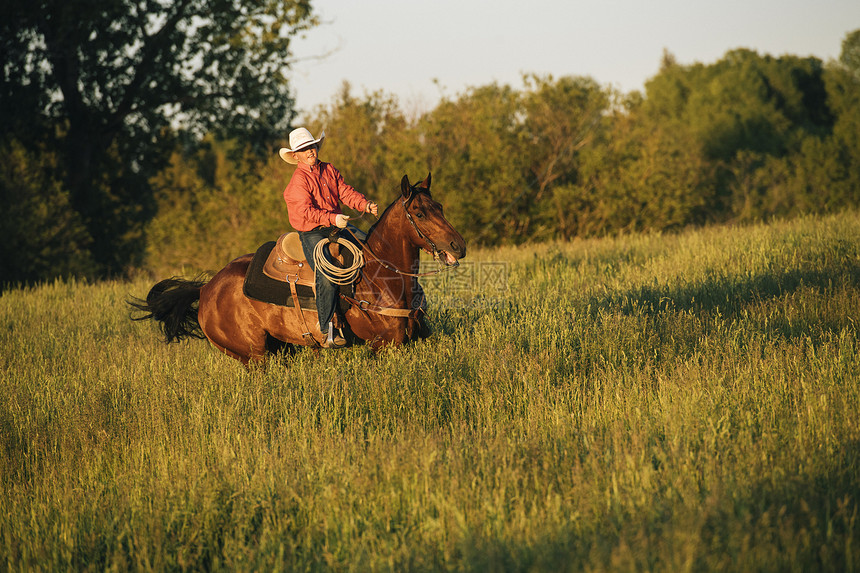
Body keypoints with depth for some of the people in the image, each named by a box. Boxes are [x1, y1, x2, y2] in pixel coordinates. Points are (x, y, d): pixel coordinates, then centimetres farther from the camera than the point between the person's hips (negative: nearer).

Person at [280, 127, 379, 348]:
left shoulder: (329, 170, 12)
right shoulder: (298, 181, -9)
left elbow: (346, 192, 6)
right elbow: (307, 211, -20)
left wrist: (365, 205, -12)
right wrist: (332, 218, -33)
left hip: (336, 229, 7)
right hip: (311, 233, -7)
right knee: (327, 276, -23)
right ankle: (327, 331, -19)